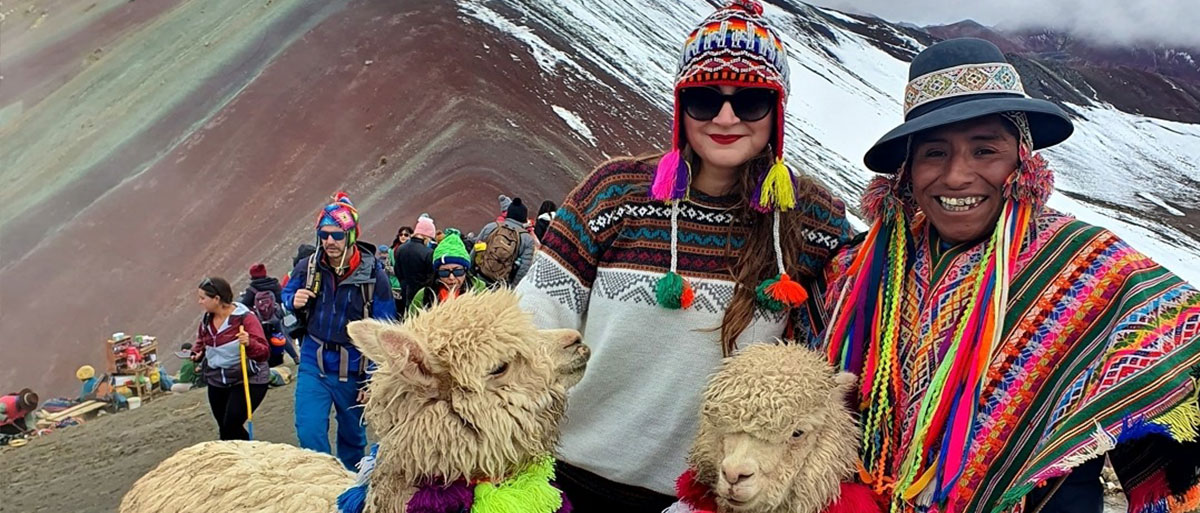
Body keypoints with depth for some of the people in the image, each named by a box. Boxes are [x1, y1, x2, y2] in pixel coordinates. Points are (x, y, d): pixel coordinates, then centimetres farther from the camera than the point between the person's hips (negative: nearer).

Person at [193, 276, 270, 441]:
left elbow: (264, 352, -21)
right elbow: (201, 341, 26)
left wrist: (249, 343, -41)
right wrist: (196, 353, 5)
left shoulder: (245, 317, -16)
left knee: (231, 427, -15)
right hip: (217, 382, 7)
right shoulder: (207, 319, 4)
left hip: (248, 380, -7)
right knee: (224, 428, 11)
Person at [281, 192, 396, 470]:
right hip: (313, 364, 1)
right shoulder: (307, 267, -5)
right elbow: (285, 296, 12)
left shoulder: (373, 274, -12)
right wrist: (294, 302, -14)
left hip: (353, 370, -1)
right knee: (309, 432, -10)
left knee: (352, 436, 16)